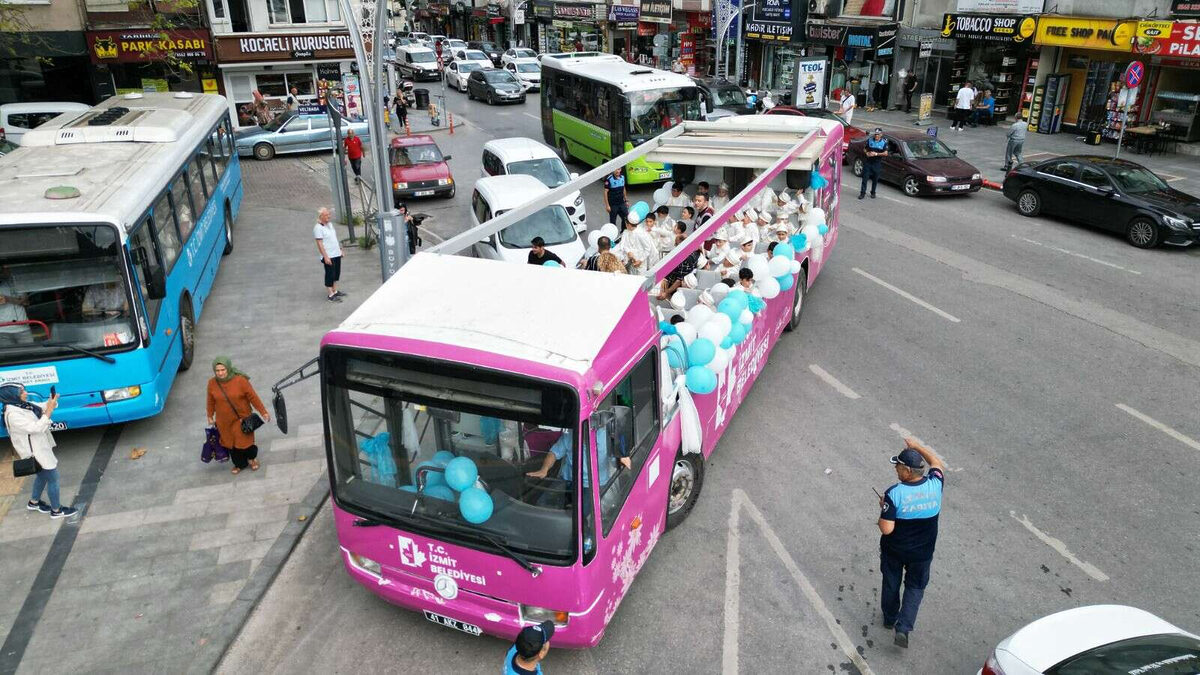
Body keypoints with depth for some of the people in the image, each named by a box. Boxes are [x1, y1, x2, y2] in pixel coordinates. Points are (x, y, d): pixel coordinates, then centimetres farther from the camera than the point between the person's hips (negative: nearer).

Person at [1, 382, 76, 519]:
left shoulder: (22, 405, -2)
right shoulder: (13, 415, -28)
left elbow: (42, 409, 7)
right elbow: (36, 428, -32)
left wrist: (52, 402, -14)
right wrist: (49, 410, -34)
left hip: (40, 446, 10)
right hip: (35, 451, -10)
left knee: (42, 475, 27)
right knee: (53, 479, 2)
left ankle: (34, 502, 47)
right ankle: (56, 510, 17)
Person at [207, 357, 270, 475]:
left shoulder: (241, 380, -20)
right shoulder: (212, 383, -10)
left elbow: (253, 397, -13)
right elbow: (211, 401, 6)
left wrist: (263, 412, -9)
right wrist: (210, 416, 15)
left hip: (242, 418, -3)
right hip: (224, 421, 3)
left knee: (244, 442, 4)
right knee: (230, 443, 12)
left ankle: (252, 458, 36)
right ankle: (239, 464, 35)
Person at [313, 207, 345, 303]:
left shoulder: (330, 224, 11)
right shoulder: (318, 228, -16)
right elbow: (319, 243, -18)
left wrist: (340, 249, 20)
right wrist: (325, 257, -22)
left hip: (336, 254, 8)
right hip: (328, 256, -8)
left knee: (336, 273, 15)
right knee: (330, 275, -2)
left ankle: (335, 291, 28)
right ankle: (331, 295, 5)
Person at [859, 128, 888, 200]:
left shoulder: (884, 142, -3)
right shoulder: (869, 140, 2)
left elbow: (885, 153, -8)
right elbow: (865, 149, 11)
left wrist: (876, 154, -17)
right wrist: (867, 153, -11)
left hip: (877, 164, -1)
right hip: (868, 162, 1)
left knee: (875, 179, 9)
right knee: (865, 177, -4)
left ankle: (873, 193, 25)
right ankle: (862, 193, 1)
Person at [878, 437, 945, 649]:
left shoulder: (894, 493, -29)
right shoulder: (935, 485, -17)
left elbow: (886, 529, -27)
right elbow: (937, 463, 6)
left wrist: (883, 508, -10)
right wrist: (917, 446, 14)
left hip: (893, 550, -2)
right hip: (922, 552, 2)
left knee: (891, 583, 23)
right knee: (915, 587, 21)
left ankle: (889, 619, 42)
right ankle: (904, 627, 10)